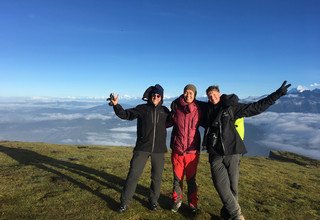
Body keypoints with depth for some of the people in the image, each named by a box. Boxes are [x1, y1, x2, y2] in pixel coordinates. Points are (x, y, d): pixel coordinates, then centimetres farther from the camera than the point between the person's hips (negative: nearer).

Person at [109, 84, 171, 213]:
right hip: (142, 148, -2)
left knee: (157, 177, 13)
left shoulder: (165, 111, 5)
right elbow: (125, 115, -6)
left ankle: (153, 200, 35)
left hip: (159, 149, 2)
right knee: (133, 175, 1)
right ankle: (124, 202, 19)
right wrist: (116, 105, -21)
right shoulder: (142, 109, -2)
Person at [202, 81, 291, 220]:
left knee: (232, 186, 4)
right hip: (215, 154, 2)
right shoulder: (209, 110, 11)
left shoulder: (232, 107, 2)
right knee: (221, 185, -8)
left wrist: (277, 94, -2)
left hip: (232, 153, -2)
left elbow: (256, 107, 1)